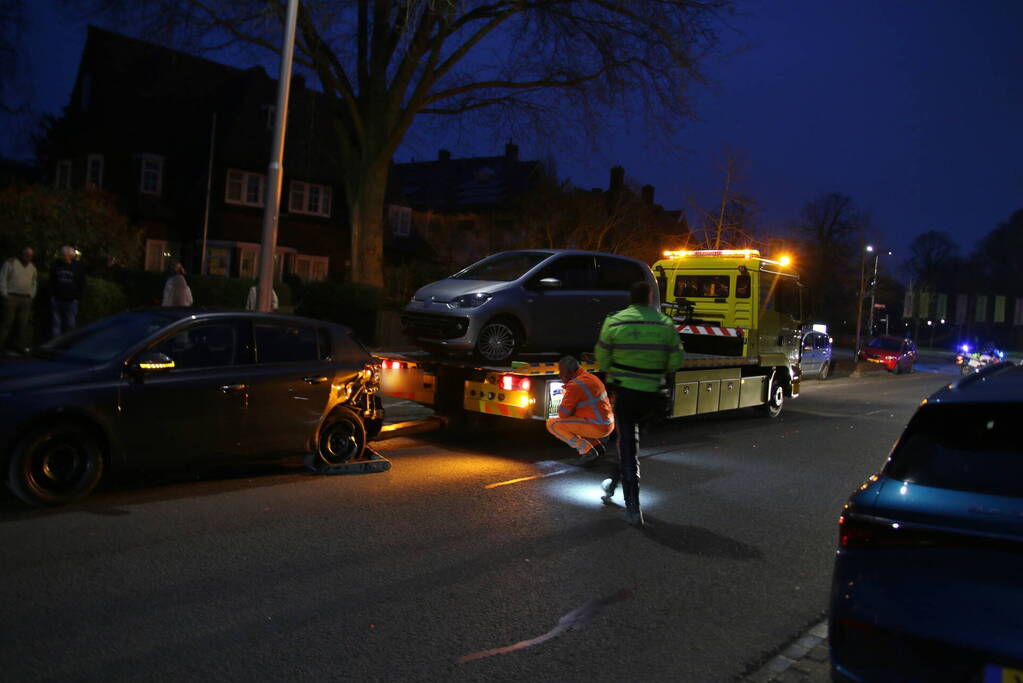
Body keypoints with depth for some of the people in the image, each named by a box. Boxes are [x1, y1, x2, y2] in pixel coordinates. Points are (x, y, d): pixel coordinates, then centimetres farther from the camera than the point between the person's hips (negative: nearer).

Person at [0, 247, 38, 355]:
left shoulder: (32, 267, 14)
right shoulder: (10, 263, -2)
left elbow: (34, 282, 22)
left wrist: (31, 295, 11)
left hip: (26, 299, 4)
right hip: (11, 297, -4)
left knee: (23, 323, 2)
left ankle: (22, 346, 6)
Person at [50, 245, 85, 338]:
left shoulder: (78, 266, 0)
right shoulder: (56, 265, 5)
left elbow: (82, 284, 4)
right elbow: (51, 282, 12)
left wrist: (77, 297, -3)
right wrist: (52, 295, 4)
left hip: (71, 301, -2)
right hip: (57, 299, 2)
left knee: (70, 325, 2)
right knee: (56, 323, 5)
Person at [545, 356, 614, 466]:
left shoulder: (575, 385, -17)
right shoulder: (589, 377, 13)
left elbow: (563, 413, -13)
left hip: (596, 427, -9)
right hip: (606, 425, 9)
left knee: (552, 424, -8)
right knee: (568, 422, 31)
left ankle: (586, 450, -8)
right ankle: (597, 446, 15)